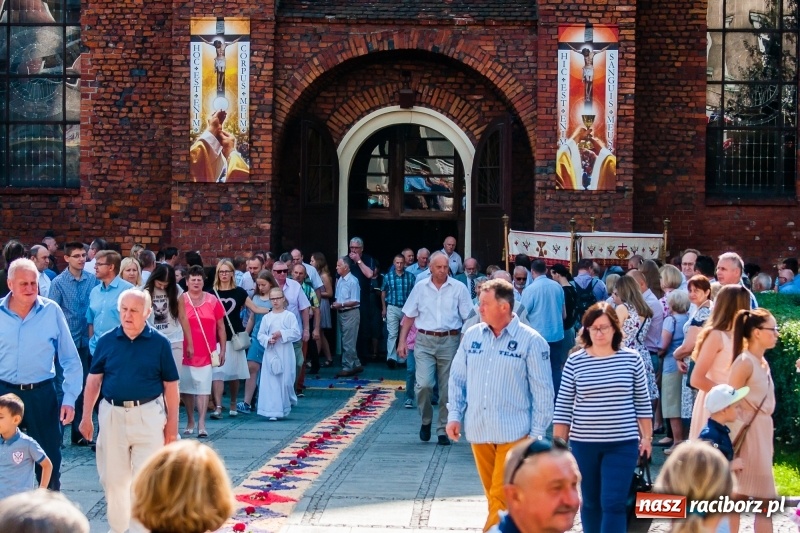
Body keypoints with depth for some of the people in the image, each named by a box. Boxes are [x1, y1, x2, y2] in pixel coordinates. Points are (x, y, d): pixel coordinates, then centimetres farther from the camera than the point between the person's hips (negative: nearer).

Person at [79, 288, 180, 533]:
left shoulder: (159, 343, -3)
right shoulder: (106, 341, 2)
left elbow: (170, 385, 0)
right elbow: (93, 380, 7)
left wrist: (172, 423, -1)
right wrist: (87, 416, 4)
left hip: (148, 415, -3)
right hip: (112, 414, 3)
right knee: (113, 477, 12)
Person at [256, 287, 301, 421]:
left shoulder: (289, 316, 0)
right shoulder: (266, 318, 6)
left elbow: (296, 333, -6)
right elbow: (260, 335, 6)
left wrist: (281, 334, -15)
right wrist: (268, 340, -13)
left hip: (285, 353, -1)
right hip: (270, 353, 1)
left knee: (286, 381, 2)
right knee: (271, 382, -3)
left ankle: (285, 407, 25)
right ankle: (273, 411, -3)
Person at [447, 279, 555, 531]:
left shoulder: (531, 341, -7)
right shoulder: (472, 336, 6)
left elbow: (543, 392, -5)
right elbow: (457, 378, 14)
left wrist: (536, 434, -6)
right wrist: (454, 415, 5)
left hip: (513, 434, -5)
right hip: (478, 432, 5)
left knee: (502, 498, -8)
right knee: (493, 495, 14)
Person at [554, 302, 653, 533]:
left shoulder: (632, 359, -2)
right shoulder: (575, 361, -2)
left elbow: (643, 402, 5)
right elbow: (563, 406, 1)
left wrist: (646, 437, 4)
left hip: (622, 444, -1)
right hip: (584, 443, 1)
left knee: (613, 503, -8)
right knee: (591, 502, 13)